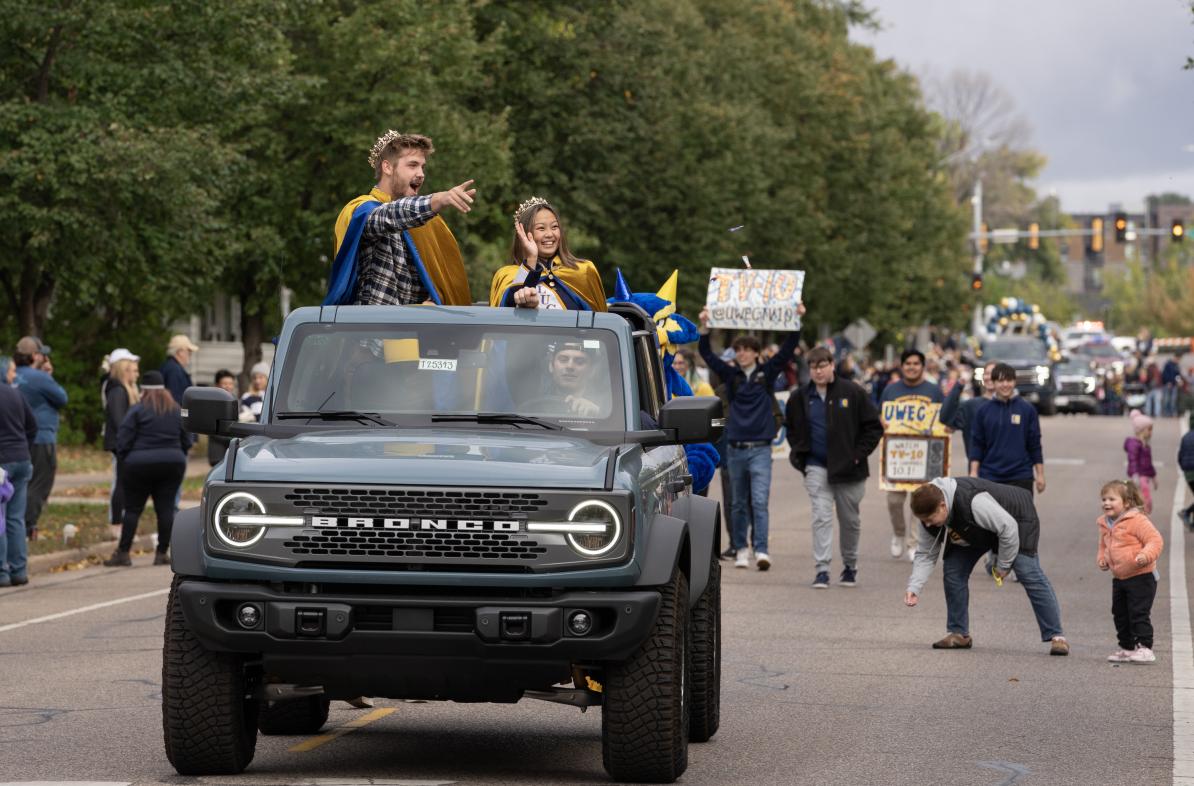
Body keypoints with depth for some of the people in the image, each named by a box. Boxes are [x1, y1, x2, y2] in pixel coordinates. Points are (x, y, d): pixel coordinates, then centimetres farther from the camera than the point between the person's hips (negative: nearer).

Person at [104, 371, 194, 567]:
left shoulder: (138, 410, -6)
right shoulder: (177, 411, 9)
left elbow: (123, 441, -8)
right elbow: (186, 442, 12)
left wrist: (124, 461, 7)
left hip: (140, 464, -3)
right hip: (173, 464, 3)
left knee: (133, 509, 2)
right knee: (166, 508, 4)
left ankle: (123, 553, 2)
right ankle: (162, 553, 2)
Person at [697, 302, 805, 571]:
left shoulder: (767, 373, 3)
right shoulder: (731, 375, 8)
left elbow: (788, 349, -2)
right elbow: (706, 353, 3)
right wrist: (704, 327, -10)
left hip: (760, 448, -3)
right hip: (735, 448, 3)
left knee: (760, 501, -12)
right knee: (739, 503, 10)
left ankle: (761, 551, -18)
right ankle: (740, 549, 19)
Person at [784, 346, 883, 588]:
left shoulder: (852, 393, -4)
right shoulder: (800, 398, 4)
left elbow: (873, 427, 0)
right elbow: (792, 429, 20)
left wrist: (859, 454, -8)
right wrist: (799, 455, 6)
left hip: (848, 468, -1)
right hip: (817, 467, 1)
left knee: (850, 520, 11)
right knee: (821, 517, -11)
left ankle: (850, 566, 28)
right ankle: (822, 570, -13)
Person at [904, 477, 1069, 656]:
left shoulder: (972, 501, -44)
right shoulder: (928, 515, -21)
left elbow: (1008, 528, -34)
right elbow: (925, 554, -12)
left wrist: (1003, 565, -21)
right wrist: (914, 588, -26)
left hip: (1016, 517, -7)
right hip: (977, 531, 7)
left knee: (1028, 572, -20)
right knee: (952, 569, -8)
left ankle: (1056, 637, -17)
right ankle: (958, 634, 5)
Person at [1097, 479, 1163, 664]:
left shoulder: (1137, 521, -17)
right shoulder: (1105, 524, 8)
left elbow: (1155, 540, -19)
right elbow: (1104, 545, 25)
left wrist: (1146, 555, -36)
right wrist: (1102, 558, 5)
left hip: (1141, 577, -8)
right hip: (1119, 578, 8)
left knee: (1138, 614, -9)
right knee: (1120, 614, 13)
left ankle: (1144, 648, -4)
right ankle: (1127, 648, 24)